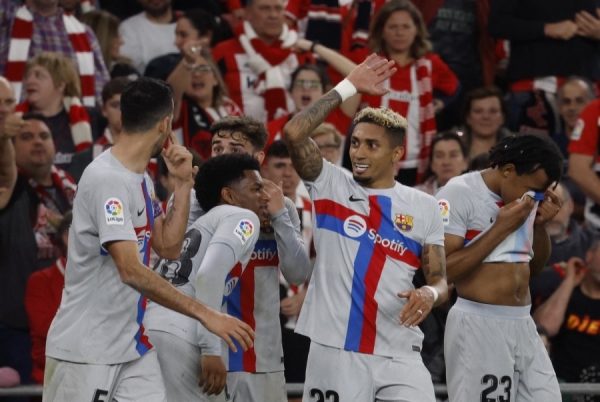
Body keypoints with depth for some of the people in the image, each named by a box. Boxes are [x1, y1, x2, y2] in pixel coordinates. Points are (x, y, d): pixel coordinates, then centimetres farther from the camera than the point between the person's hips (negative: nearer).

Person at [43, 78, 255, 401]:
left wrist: (183, 183, 4)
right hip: (86, 350, -9)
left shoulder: (141, 179, 10)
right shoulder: (106, 178, -20)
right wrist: (204, 314, -29)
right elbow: (131, 270, -28)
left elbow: (169, 247, 14)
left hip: (133, 346, 9)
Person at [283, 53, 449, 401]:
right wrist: (348, 88, -4)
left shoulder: (424, 207, 10)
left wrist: (430, 294, -15)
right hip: (335, 351, -1)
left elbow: (440, 280, 10)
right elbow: (293, 134, -9)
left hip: (400, 356, 1)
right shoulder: (330, 187, 6)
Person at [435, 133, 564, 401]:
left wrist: (540, 224, 2)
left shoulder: (528, 198, 10)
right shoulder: (458, 195, -11)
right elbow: (441, 271, -20)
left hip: (523, 324, 7)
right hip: (478, 325, -7)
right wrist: (501, 228, -18)